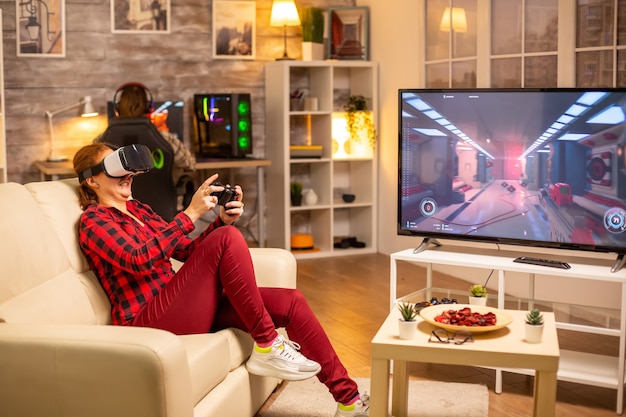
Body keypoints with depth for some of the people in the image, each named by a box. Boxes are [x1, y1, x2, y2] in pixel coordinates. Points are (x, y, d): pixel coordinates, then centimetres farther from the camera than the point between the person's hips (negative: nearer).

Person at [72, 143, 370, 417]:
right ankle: (267, 347, -17)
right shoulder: (93, 220, -3)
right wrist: (191, 214, -23)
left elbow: (187, 251, 17)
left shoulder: (138, 209, 21)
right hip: (147, 322, -8)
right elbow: (138, 259, -21)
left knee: (291, 301, -5)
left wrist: (223, 220, -1)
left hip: (182, 307, 8)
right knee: (228, 238, -25)